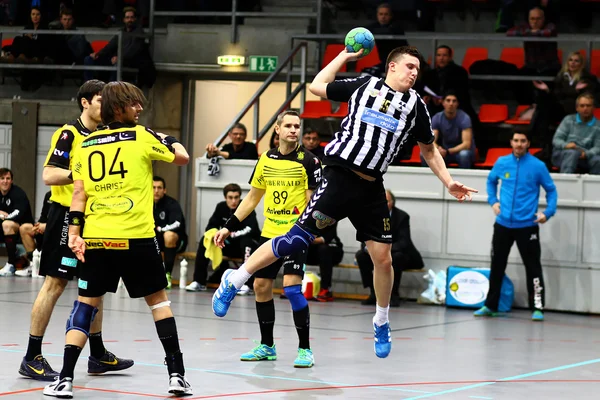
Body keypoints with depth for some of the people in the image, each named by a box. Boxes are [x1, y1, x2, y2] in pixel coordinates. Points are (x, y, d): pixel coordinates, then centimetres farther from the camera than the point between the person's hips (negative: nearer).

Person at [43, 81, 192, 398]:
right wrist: (169, 139, 27)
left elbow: (79, 194, 6)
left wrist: (74, 234, 4)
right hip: (136, 237, -3)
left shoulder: (87, 144, 11)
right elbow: (182, 157, 9)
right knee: (158, 300, 13)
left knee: (86, 304, 9)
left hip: (96, 239, 3)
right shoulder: (141, 137, 0)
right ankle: (176, 374, 10)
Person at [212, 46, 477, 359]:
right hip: (340, 178, -4)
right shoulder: (365, 85, 3)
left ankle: (382, 323, 23)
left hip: (372, 189, 4)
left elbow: (429, 150, 21)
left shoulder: (415, 104, 10)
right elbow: (317, 87, 13)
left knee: (383, 258, 1)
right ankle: (233, 281, 5)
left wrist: (448, 182, 13)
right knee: (296, 240, -8)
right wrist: (344, 56, 17)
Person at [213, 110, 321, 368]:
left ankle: (305, 349, -7)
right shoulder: (266, 159, 9)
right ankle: (267, 346, 22)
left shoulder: (308, 161, -6)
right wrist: (229, 227, 14)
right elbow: (252, 198, 17)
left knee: (292, 287, -16)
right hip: (269, 233, 6)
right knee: (261, 286, 7)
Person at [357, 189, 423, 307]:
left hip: (398, 253, -4)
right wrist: (368, 247, -30)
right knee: (360, 255, -21)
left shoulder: (402, 216, -15)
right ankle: (374, 293, -13)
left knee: (397, 257, -37)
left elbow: (404, 242, -22)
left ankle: (394, 295, -23)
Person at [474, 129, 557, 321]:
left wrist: (548, 212, -10)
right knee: (497, 266, 11)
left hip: (527, 225, -3)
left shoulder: (538, 166, -5)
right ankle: (490, 306, 21)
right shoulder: (502, 163, 4)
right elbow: (491, 181, 23)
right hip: (503, 224, 4)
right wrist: (493, 200, 9)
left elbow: (551, 190, 3)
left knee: (533, 267, -3)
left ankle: (537, 308, 1)